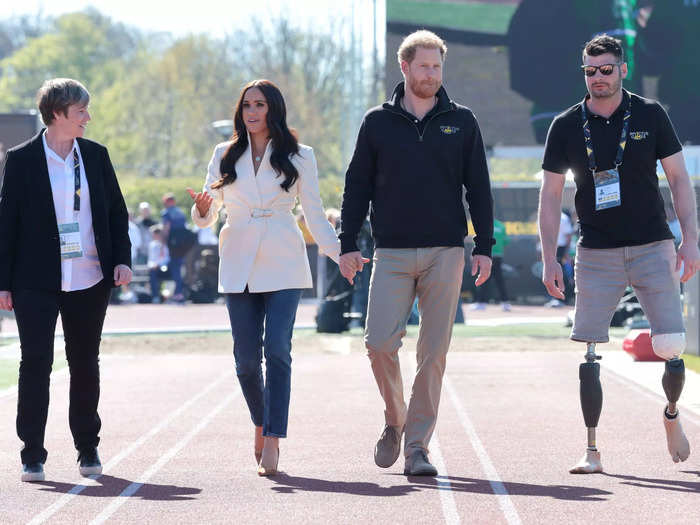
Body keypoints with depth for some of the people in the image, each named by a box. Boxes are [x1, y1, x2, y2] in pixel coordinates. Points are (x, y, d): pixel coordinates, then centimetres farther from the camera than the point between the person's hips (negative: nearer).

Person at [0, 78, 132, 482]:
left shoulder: (96, 156, 7)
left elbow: (117, 211, 13)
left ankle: (88, 448, 23)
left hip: (90, 281, 3)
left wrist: (122, 259, 1)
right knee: (36, 363, -5)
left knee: (85, 363, 11)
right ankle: (33, 455, -1)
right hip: (37, 283, -3)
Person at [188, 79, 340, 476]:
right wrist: (203, 210, -12)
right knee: (247, 358, -1)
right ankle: (262, 423, 24)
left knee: (277, 351, -14)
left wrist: (338, 252, -6)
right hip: (239, 266, 2)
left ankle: (271, 442, -14)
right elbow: (205, 216, 12)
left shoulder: (299, 157, 6)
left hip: (283, 266, -2)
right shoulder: (225, 156, 11)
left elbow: (314, 213, 7)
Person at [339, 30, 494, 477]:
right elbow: (357, 186, 9)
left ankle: (418, 447, 6)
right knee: (380, 342, -12)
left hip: (445, 254, 0)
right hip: (392, 254, 0)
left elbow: (479, 188, 9)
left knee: (434, 352, -1)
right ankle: (395, 419, 13)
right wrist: (348, 245, 2)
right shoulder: (378, 123, 7)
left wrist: (484, 247, 2)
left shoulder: (461, 122, 8)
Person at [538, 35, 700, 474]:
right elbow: (551, 195, 6)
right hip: (596, 254, 0)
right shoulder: (567, 127, 2)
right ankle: (592, 451, 2)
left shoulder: (650, 115, 2)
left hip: (653, 248, 0)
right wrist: (549, 258, -1)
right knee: (590, 354, -5)